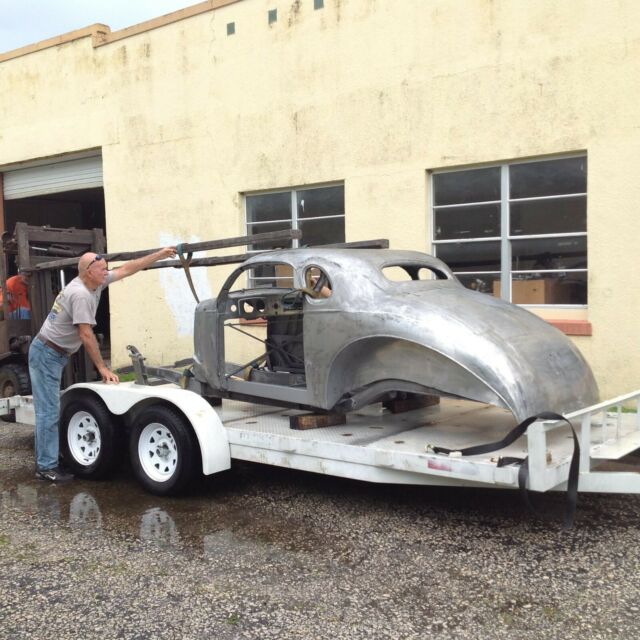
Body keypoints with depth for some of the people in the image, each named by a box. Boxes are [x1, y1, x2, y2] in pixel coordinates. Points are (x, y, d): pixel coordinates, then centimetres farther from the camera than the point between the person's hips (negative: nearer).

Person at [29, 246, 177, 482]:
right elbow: (86, 335, -22)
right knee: (49, 412, -9)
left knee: (49, 410, 11)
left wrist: (160, 254, 9)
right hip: (47, 354, -10)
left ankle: (45, 462, 16)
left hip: (56, 355, 10)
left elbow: (126, 269, 10)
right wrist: (102, 368, -16)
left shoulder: (95, 284, 4)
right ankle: (47, 467, -5)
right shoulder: (81, 294, -22)